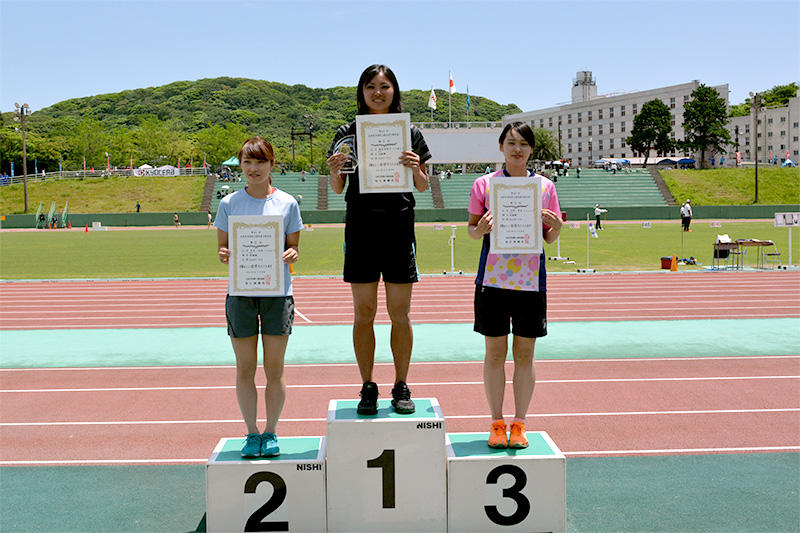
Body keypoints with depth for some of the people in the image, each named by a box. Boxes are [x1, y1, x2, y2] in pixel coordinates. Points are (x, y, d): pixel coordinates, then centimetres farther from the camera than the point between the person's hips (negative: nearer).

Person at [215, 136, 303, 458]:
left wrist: (290, 255, -14)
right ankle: (251, 433, 17)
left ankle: (271, 432, 18)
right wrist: (224, 255, -14)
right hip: (240, 293, 1)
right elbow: (222, 247, 9)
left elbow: (293, 248, 9)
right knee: (245, 369, 4)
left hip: (278, 292, 0)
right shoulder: (229, 204, 5)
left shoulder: (287, 203, 4)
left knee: (274, 370, 3)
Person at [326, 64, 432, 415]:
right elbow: (337, 189, 8)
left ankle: (401, 387, 15)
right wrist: (335, 171, -13)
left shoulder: (409, 132, 7)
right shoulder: (348, 133, 7)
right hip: (360, 226, 0)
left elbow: (423, 187, 8)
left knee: (400, 313, 3)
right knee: (363, 313, 2)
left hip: (399, 227, 0)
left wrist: (416, 168, -13)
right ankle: (368, 388, 12)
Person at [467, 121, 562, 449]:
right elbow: (471, 230, 7)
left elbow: (550, 238, 11)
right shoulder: (484, 184, 4)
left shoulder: (545, 186, 7)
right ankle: (497, 423, 16)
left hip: (531, 280, 1)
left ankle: (519, 424, 16)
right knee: (495, 352, 4)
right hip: (493, 278, -1)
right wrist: (481, 228, -14)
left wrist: (556, 227, -11)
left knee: (525, 354, 5)